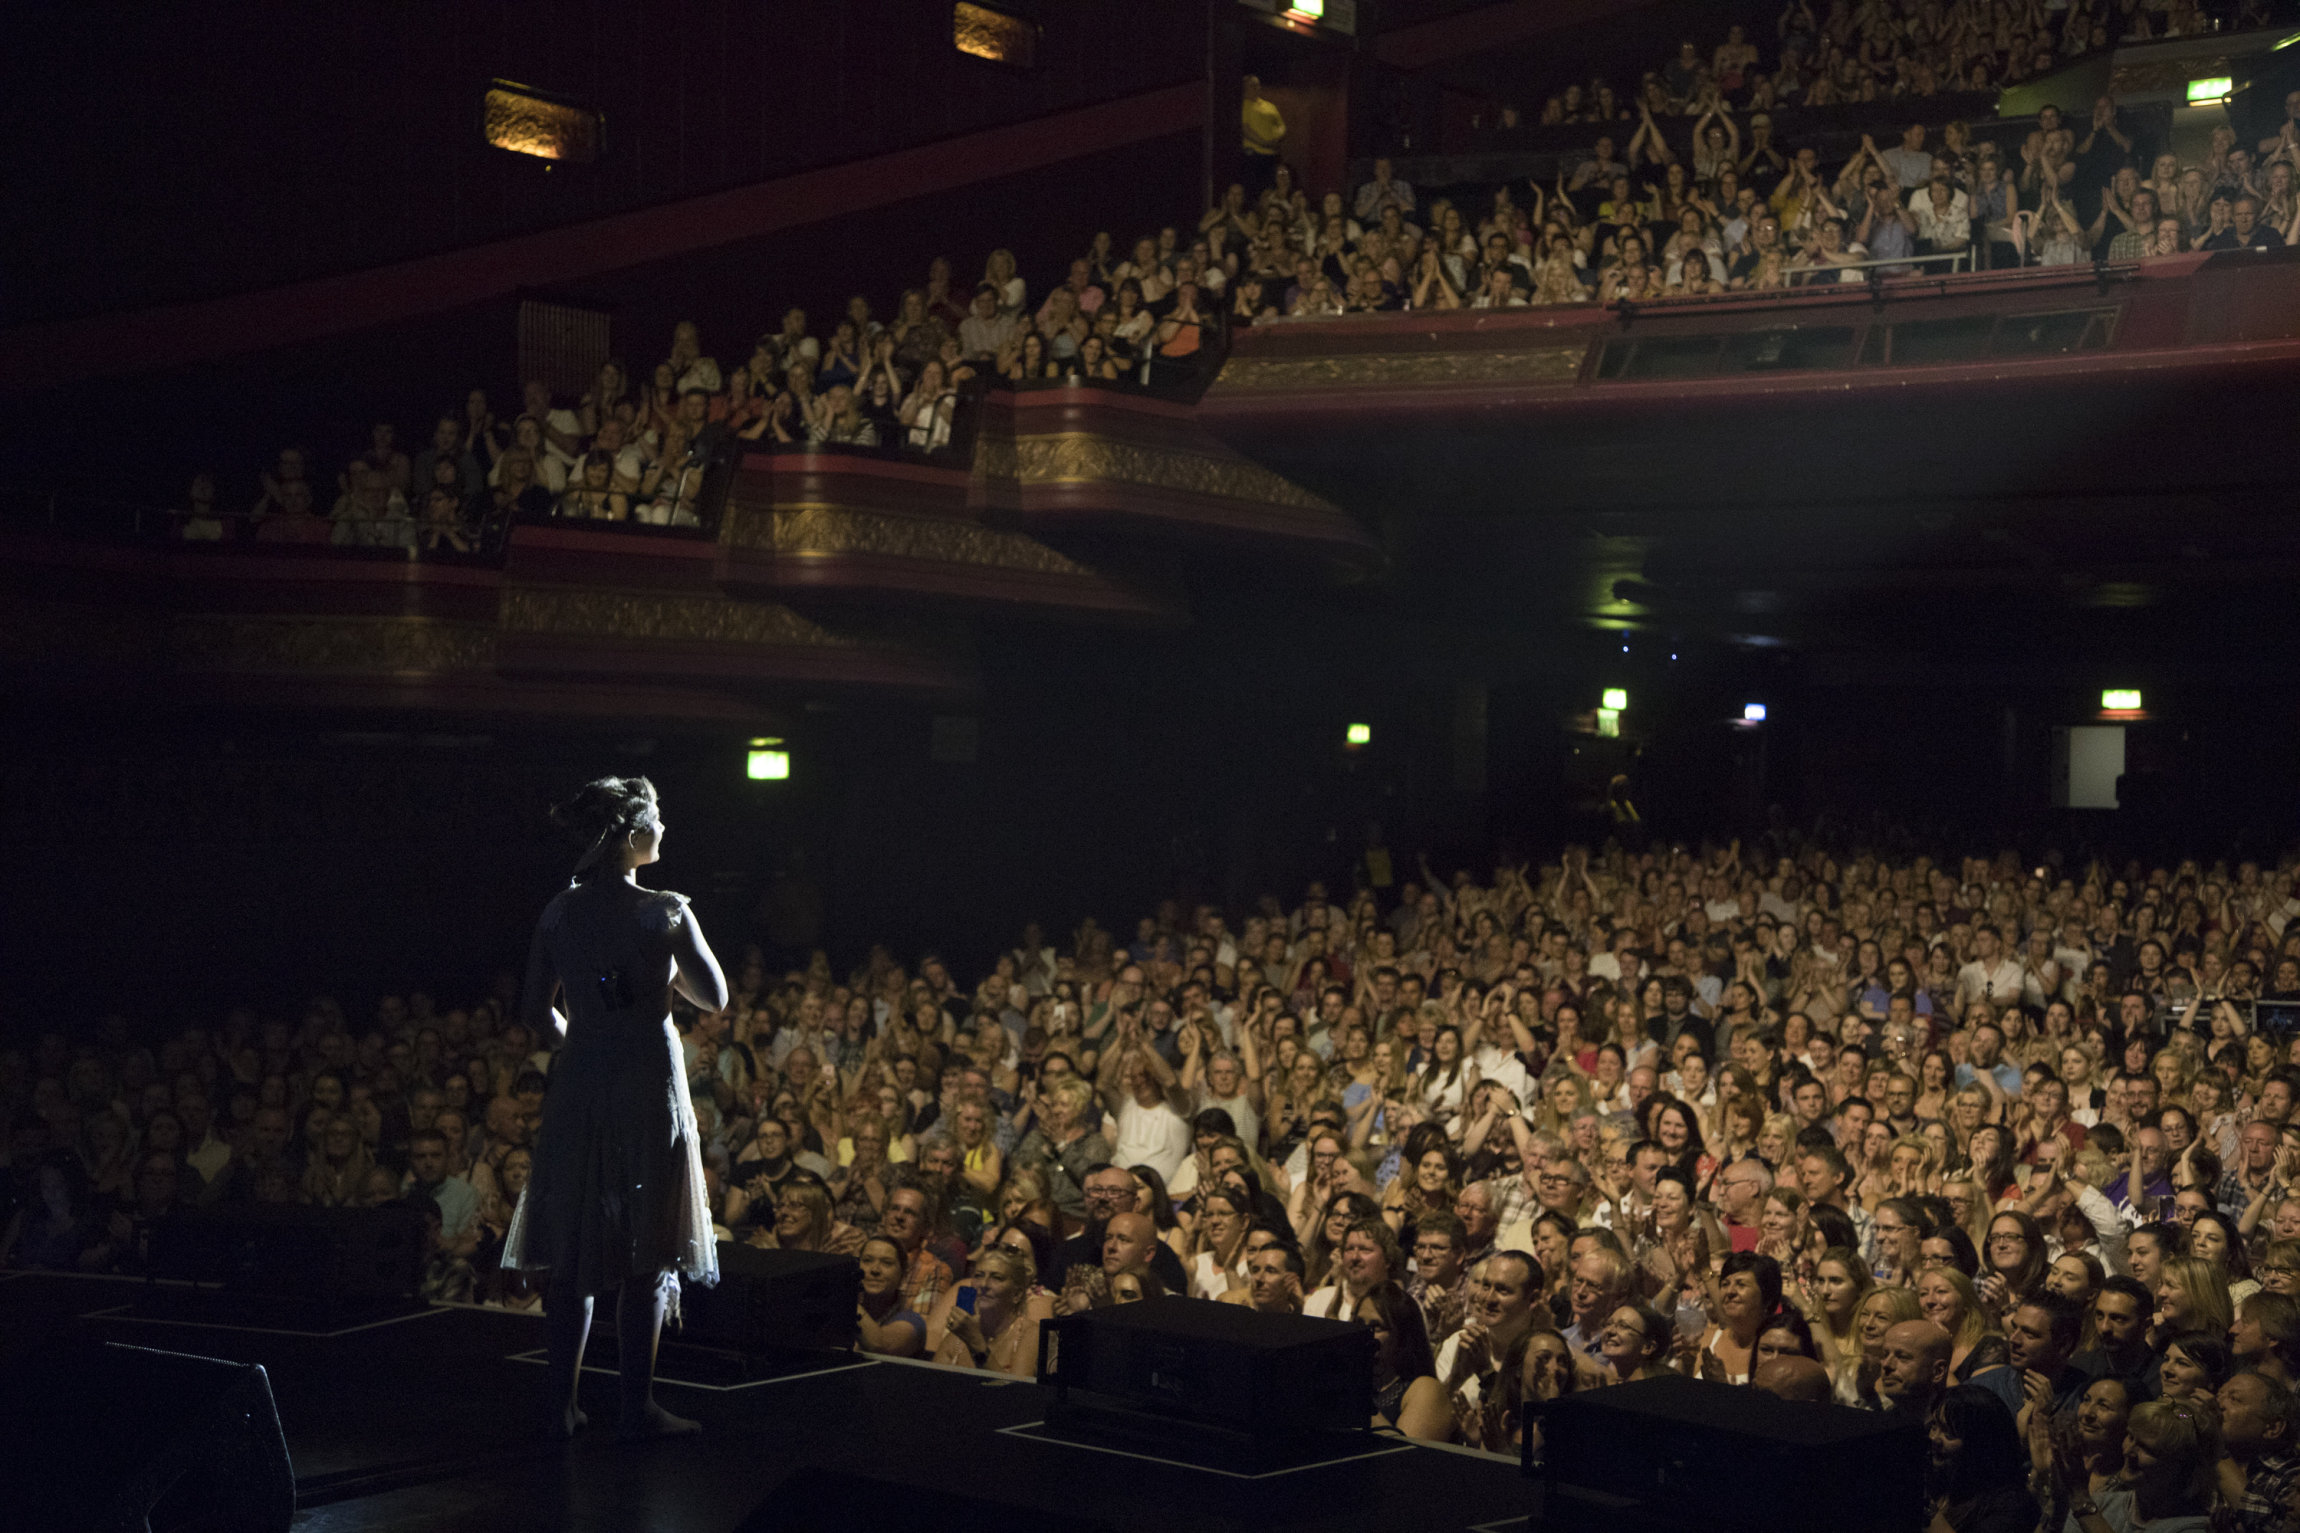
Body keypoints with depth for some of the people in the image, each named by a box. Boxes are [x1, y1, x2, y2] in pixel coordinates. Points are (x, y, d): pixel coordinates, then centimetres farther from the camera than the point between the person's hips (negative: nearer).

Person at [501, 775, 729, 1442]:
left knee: (573, 1247, 11)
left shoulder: (559, 911, 2)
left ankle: (562, 1404, 15)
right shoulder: (665, 912, -11)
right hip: (649, 1084, -4)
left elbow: (537, 1014, 6)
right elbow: (714, 997, -1)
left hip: (576, 1085, 4)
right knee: (646, 1254, 3)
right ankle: (637, 1406, 6)